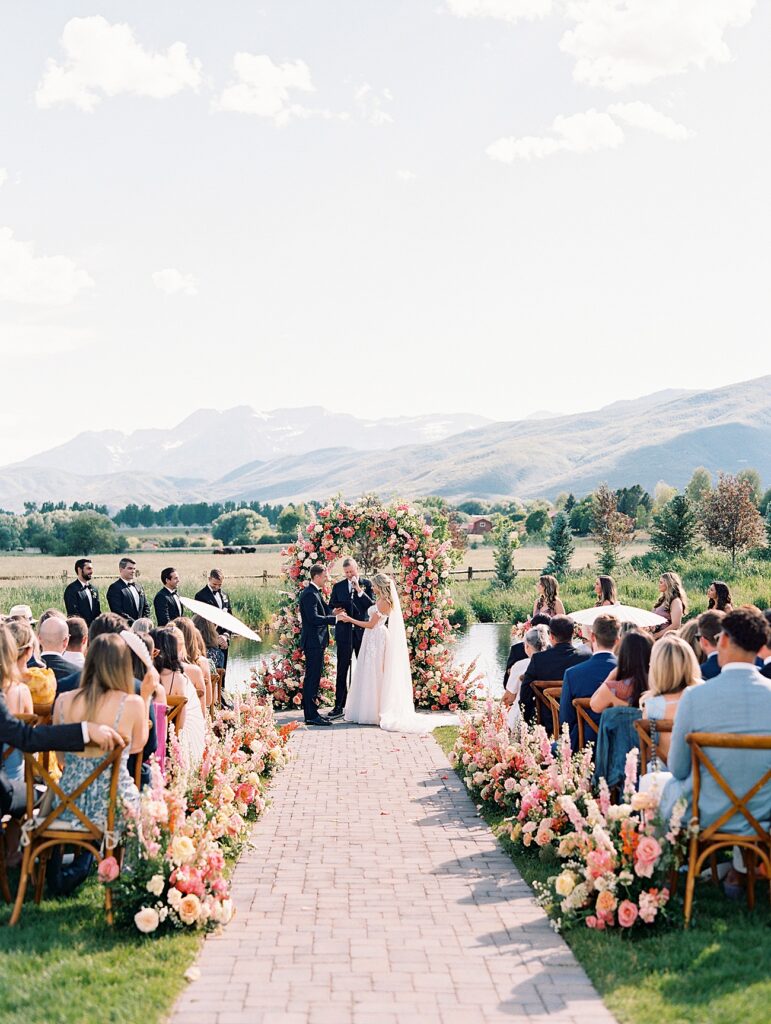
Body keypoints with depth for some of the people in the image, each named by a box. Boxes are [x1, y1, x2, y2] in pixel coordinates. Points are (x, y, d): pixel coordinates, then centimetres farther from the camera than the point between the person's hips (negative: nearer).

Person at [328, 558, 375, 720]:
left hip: (363, 631, -1)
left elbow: (372, 605, -7)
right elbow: (331, 607, 11)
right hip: (344, 632, 1)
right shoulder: (338, 586, 8)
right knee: (342, 669, -1)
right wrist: (335, 612, -12)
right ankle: (339, 706, 0)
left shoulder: (367, 584, 3)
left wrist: (359, 590, -15)